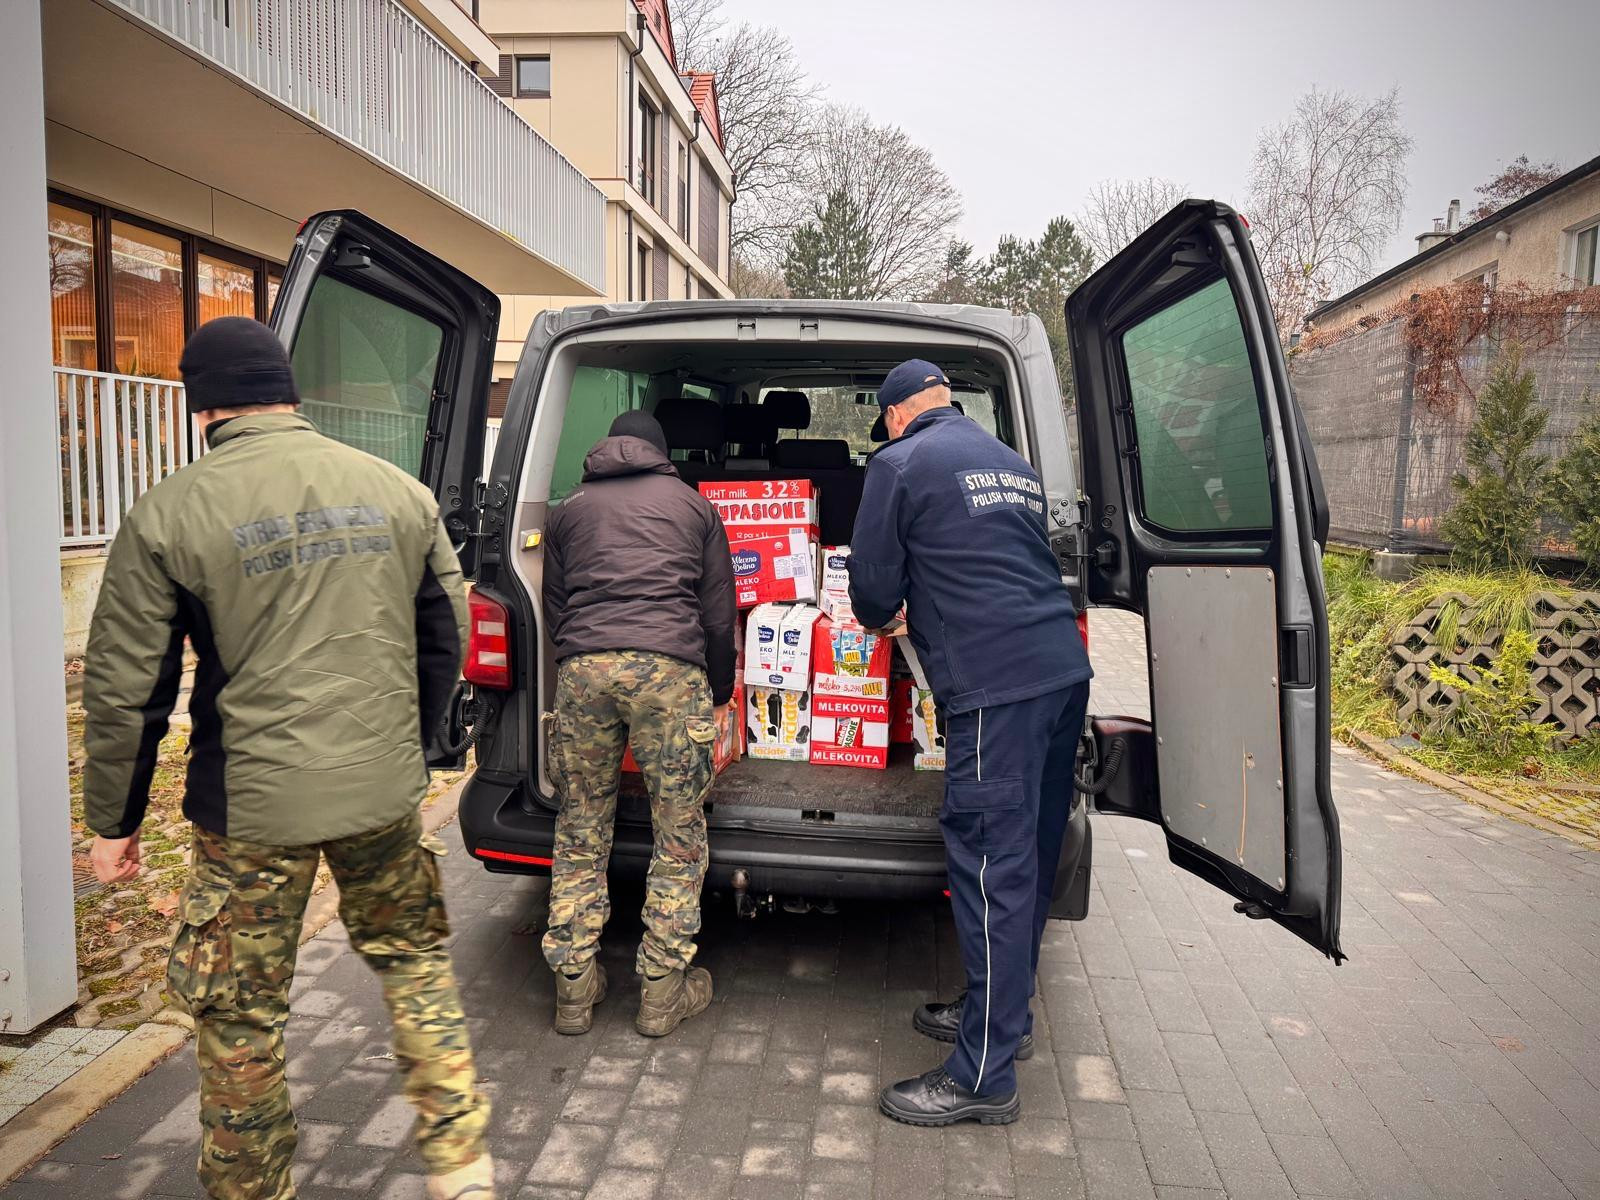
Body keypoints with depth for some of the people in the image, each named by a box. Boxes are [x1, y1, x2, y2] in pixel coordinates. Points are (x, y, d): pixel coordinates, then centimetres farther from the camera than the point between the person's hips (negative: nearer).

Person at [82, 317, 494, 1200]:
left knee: (240, 1016, 15)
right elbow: (445, 638, 9)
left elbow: (125, 689, -4)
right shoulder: (397, 490, 2)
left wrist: (113, 820, 9)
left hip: (252, 804, -3)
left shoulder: (170, 513, -7)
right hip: (384, 792, 3)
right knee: (414, 962, 23)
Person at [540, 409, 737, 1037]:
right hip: (669, 667, -2)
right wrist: (719, 695, 30)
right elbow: (719, 614, 19)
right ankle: (662, 990, 12)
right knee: (680, 835, 7)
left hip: (581, 667, 2)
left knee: (580, 833, 12)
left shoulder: (568, 510, 25)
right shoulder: (692, 503, 21)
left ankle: (574, 987, 18)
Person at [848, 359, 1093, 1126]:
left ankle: (984, 1077, 3)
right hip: (1063, 669, 9)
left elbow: (873, 588, -1)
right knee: (1029, 855, 17)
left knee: (990, 867, -5)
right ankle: (1005, 1014, 33)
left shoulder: (900, 464, -1)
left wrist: (883, 618, 21)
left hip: (995, 687, -9)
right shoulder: (1011, 461, 22)